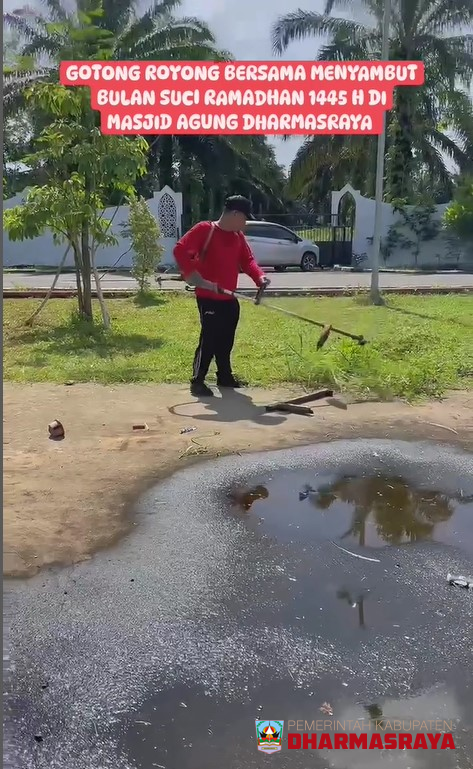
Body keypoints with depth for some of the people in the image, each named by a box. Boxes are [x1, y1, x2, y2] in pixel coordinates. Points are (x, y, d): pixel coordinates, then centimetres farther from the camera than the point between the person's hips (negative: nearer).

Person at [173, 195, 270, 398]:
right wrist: (191, 273, -24)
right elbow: (180, 249, -16)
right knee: (208, 339, -9)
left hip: (229, 298, 8)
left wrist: (259, 276, -10)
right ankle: (197, 381, 0)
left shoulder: (238, 236, 12)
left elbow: (247, 260, 10)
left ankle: (225, 376, 29)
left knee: (226, 340, 15)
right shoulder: (204, 229, -11)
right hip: (208, 298, -7)